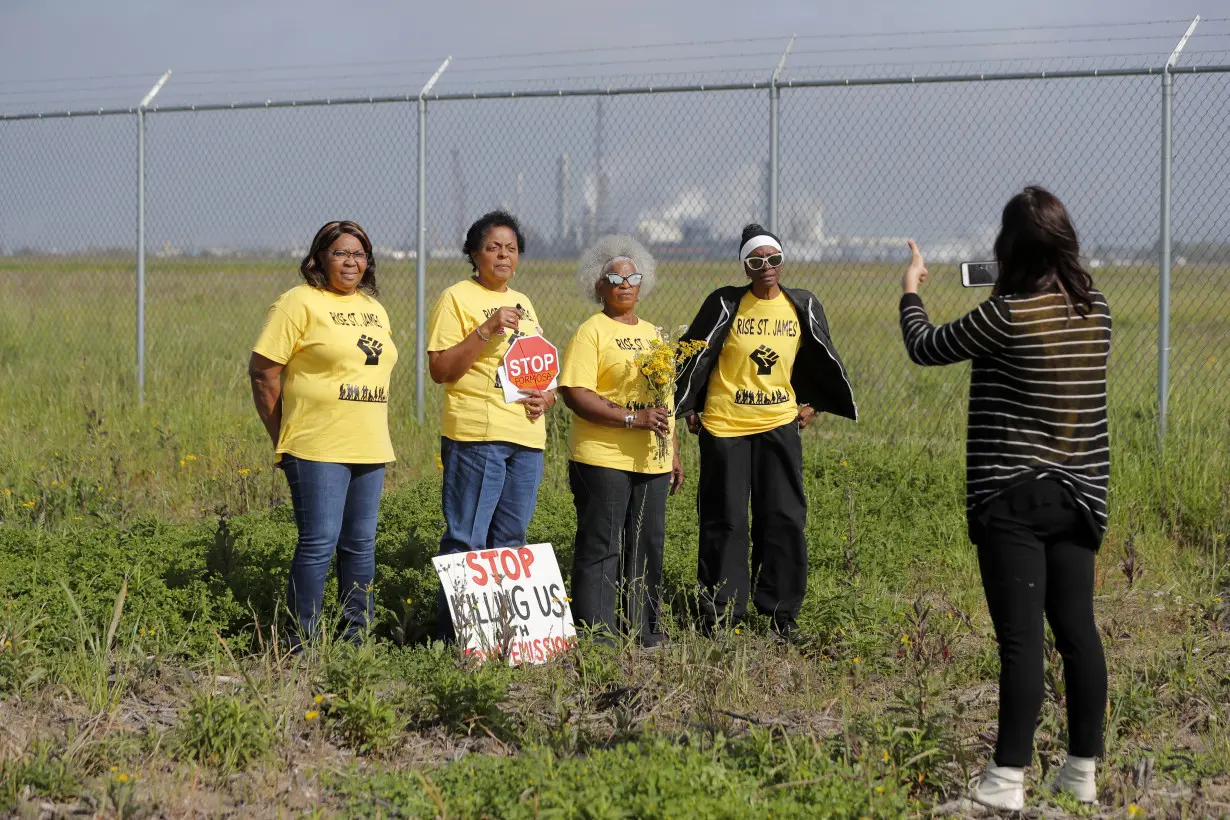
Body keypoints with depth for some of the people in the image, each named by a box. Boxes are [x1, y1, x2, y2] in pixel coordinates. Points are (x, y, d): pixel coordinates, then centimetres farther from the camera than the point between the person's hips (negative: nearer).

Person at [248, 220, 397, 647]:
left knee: (361, 543, 11)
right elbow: (263, 371, -8)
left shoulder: (373, 308, 16)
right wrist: (282, 438, -6)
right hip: (318, 449, -7)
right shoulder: (299, 303, -6)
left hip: (369, 449, 7)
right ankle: (303, 641, -1)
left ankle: (357, 635, 20)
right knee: (319, 543, -9)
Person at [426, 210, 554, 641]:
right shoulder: (456, 298, -2)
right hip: (476, 435, -7)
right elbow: (439, 369, -10)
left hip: (527, 438, 7)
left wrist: (547, 396, 5)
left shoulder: (523, 304, 19)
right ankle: (453, 634, -4)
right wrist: (486, 330, -18)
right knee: (467, 540, -8)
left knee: (510, 540, 10)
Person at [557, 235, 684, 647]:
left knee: (648, 545, 10)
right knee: (600, 548, -3)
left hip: (651, 460, 7)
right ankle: (597, 636, 1)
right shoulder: (591, 332, -6)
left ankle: (643, 630, 20)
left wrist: (674, 454, 19)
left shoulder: (651, 333, 17)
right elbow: (574, 394, -16)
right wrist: (633, 418, -20)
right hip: (603, 459, -7)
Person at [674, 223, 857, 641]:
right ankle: (719, 613, 11)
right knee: (724, 521, 3)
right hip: (724, 425, -2)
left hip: (780, 424, 3)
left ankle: (782, 611, 11)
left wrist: (811, 403, 16)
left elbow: (821, 358, 20)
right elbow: (694, 355, 2)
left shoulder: (802, 307, 3)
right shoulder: (725, 304, -6)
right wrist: (688, 407, 2)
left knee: (784, 518, 2)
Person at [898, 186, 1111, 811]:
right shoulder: (1095, 310, 2)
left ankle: (1008, 780, -5)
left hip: (1012, 499, -6)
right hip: (1079, 494, 6)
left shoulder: (1007, 315, -15)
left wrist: (910, 291, 17)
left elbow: (926, 349, -1)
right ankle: (1084, 770, 18)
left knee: (1021, 639, -6)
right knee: (1077, 630, 11)